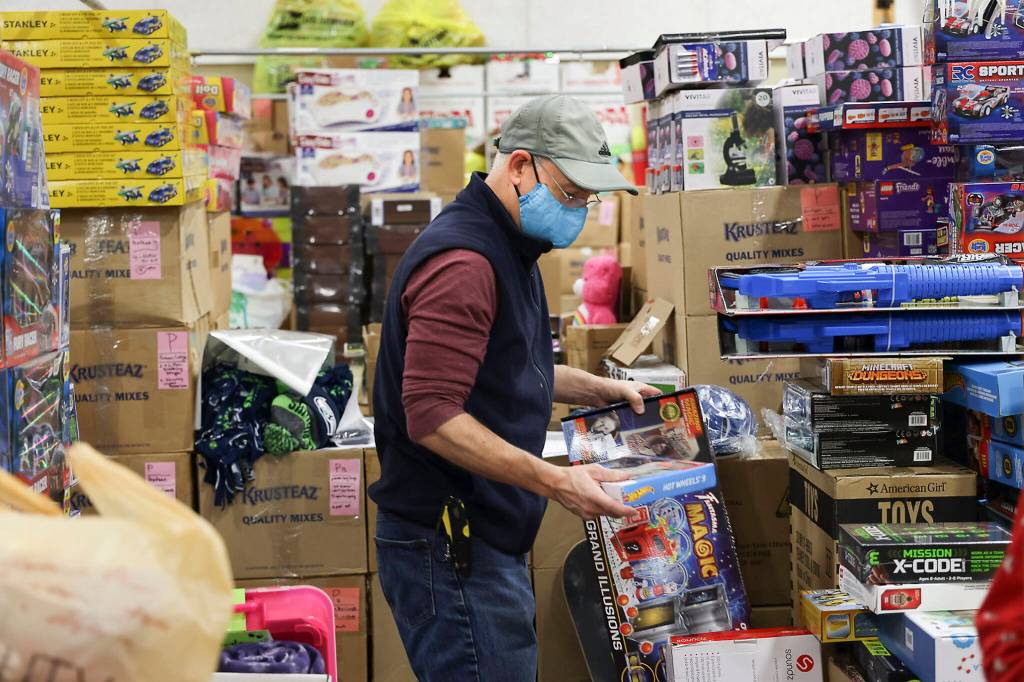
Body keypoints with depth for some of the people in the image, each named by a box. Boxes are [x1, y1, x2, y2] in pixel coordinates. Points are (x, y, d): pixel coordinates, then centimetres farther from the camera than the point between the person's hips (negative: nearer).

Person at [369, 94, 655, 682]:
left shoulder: (508, 249, 16)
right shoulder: (464, 262, -19)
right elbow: (431, 417, -26)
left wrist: (598, 390, 19)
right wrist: (557, 483, -26)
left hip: (491, 541, 11)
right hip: (449, 548, -11)